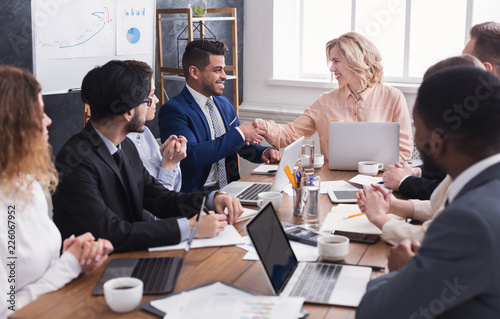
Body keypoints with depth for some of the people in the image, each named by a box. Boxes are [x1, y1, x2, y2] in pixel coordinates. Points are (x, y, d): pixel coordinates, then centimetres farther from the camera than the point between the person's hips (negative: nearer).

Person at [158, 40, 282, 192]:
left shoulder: (224, 104, 15)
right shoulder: (173, 111, -10)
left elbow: (242, 145, 23)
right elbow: (191, 155, -23)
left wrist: (264, 152, 0)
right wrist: (239, 134, -17)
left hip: (230, 188, 8)